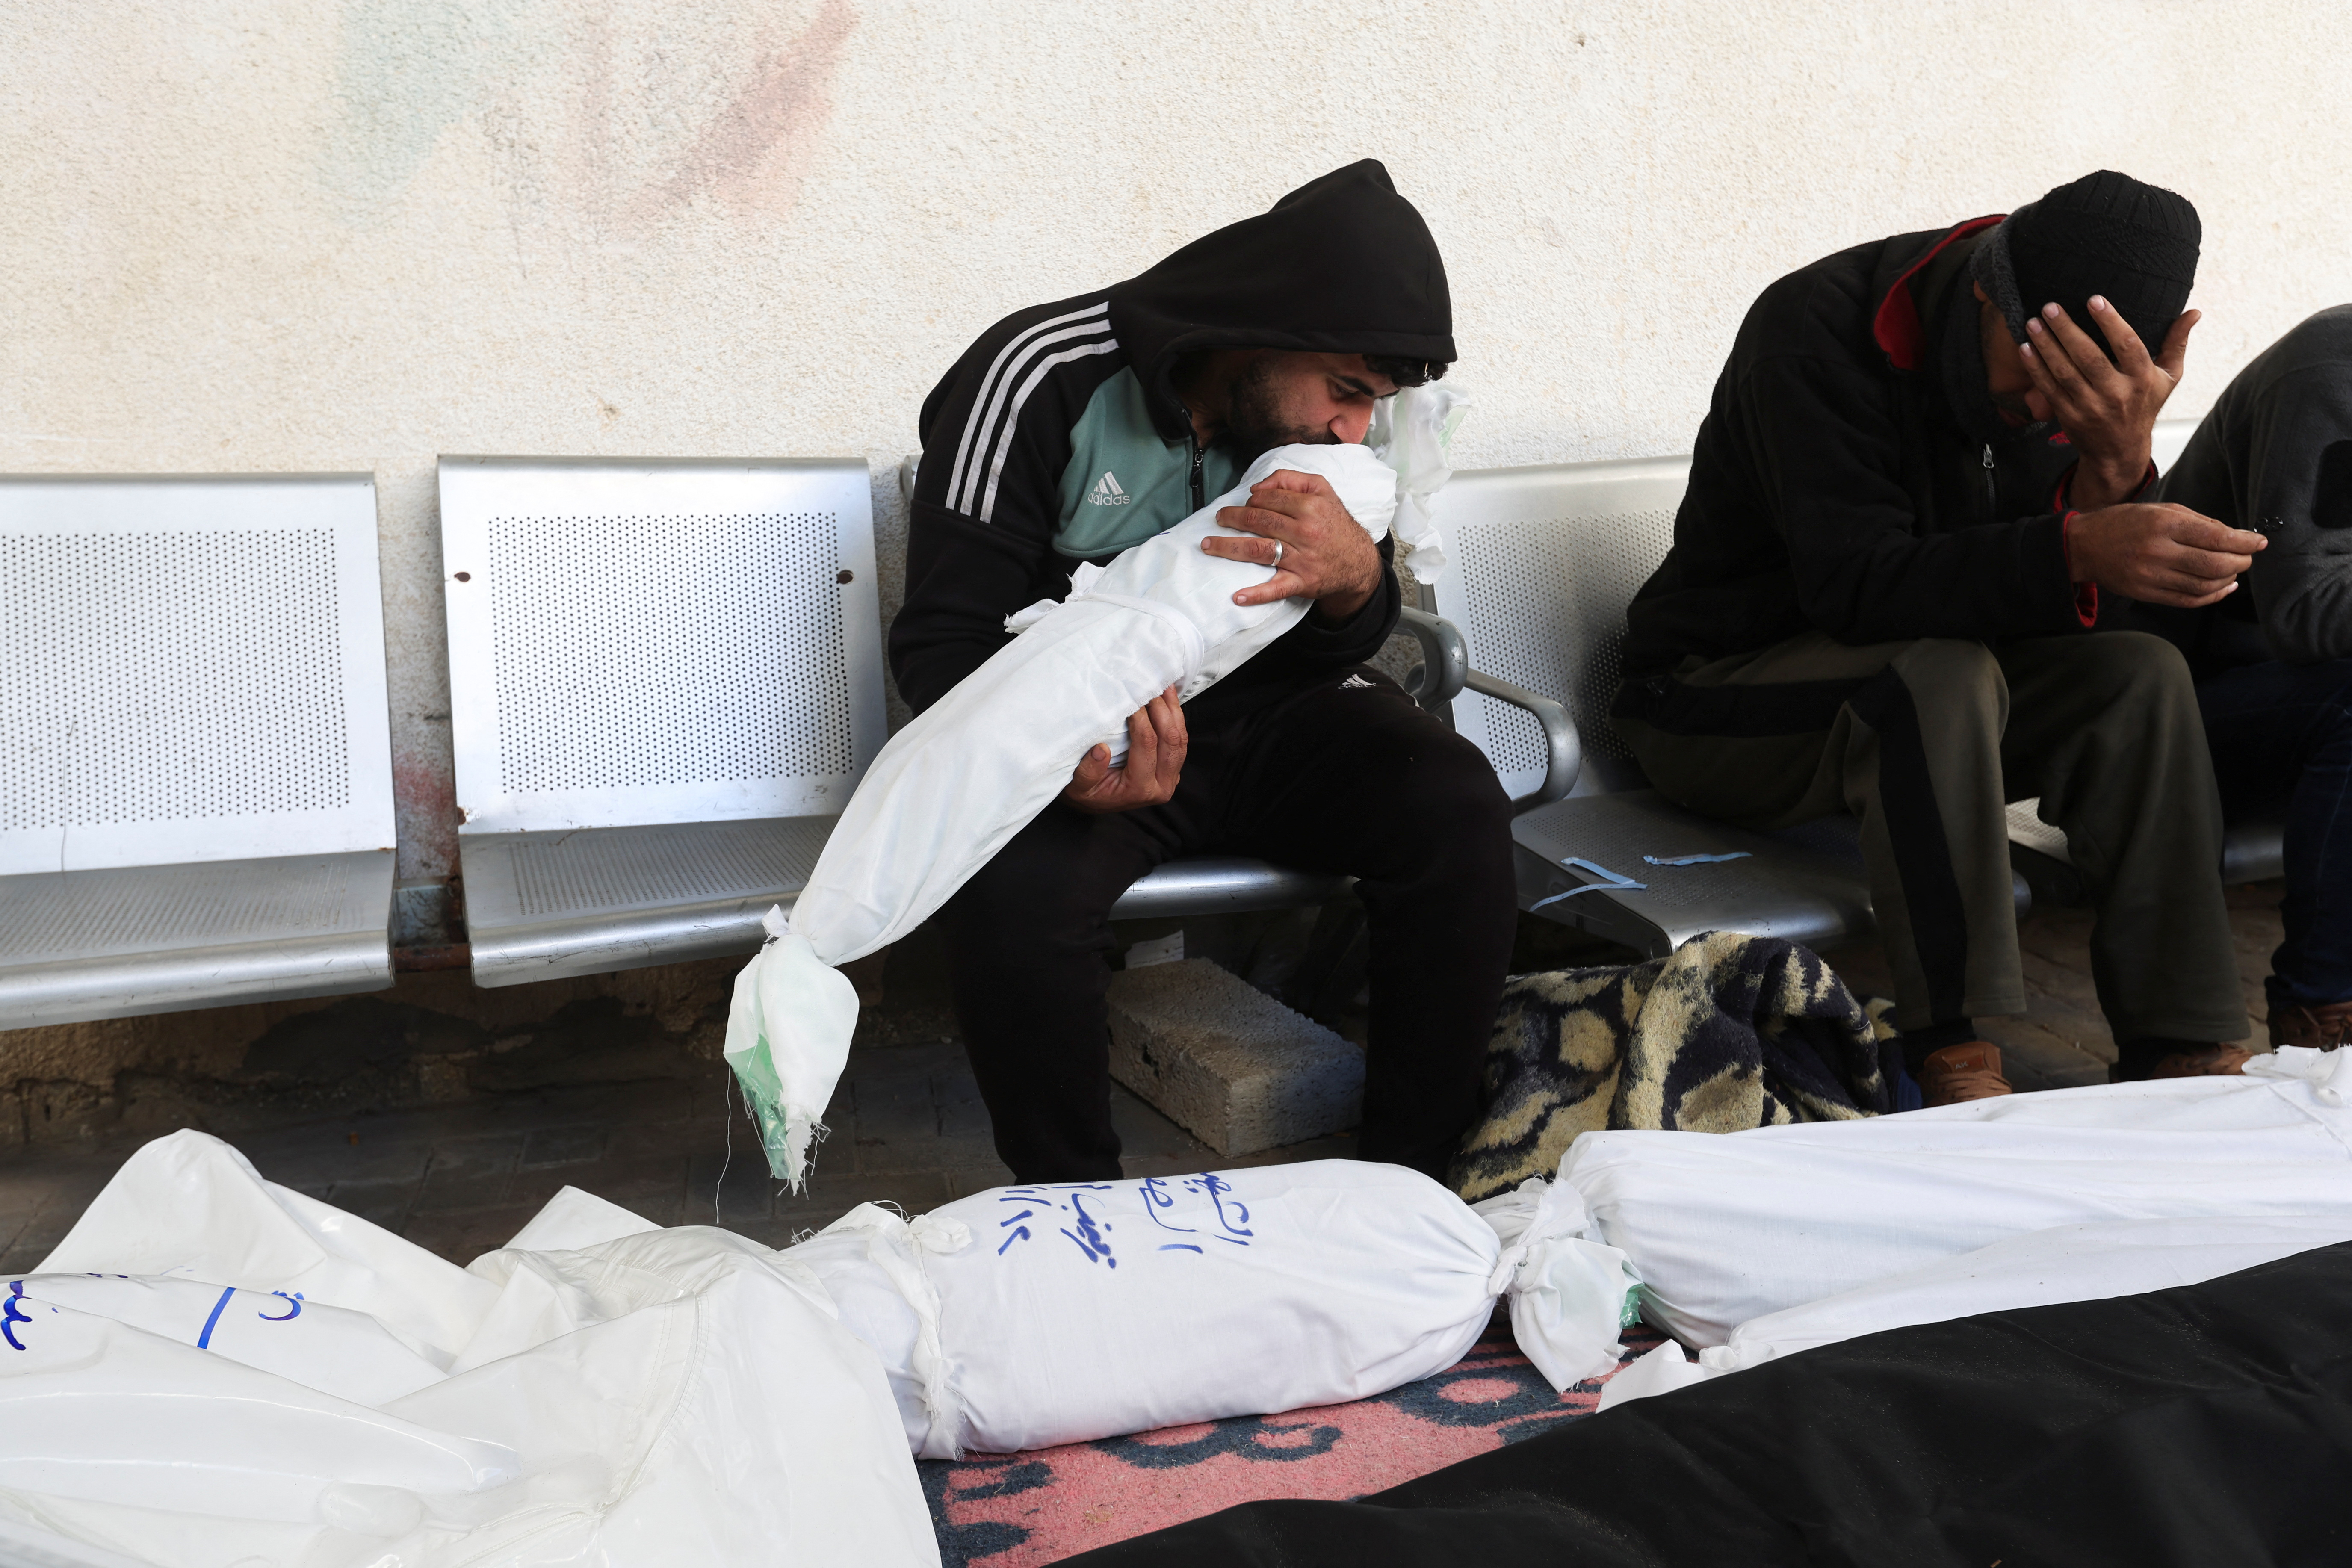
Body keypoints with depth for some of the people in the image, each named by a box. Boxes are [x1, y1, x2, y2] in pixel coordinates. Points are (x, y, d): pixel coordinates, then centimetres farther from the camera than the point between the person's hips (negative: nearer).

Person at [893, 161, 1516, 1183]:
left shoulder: (1320, 417, -1)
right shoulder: (1045, 380, -16)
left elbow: (1341, 650, 3)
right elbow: (941, 643, -17)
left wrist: (1354, 579, -23)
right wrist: (1062, 751, -39)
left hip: (1265, 714, 4)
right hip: (1083, 723, -4)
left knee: (1457, 807, -22)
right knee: (1020, 886, -35)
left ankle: (1406, 1178, -7)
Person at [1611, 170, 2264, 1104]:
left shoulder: (2057, 383, -4)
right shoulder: (1818, 329, -22)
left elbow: (2066, 612, -12)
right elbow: (1854, 584, -33)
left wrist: (2118, 472, -31)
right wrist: (2074, 551, -46)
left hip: (1923, 690, 6)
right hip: (1718, 694, -6)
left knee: (2142, 676, -16)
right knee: (1943, 676, -35)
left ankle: (2180, 1050, -15)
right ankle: (1952, 1052, -29)